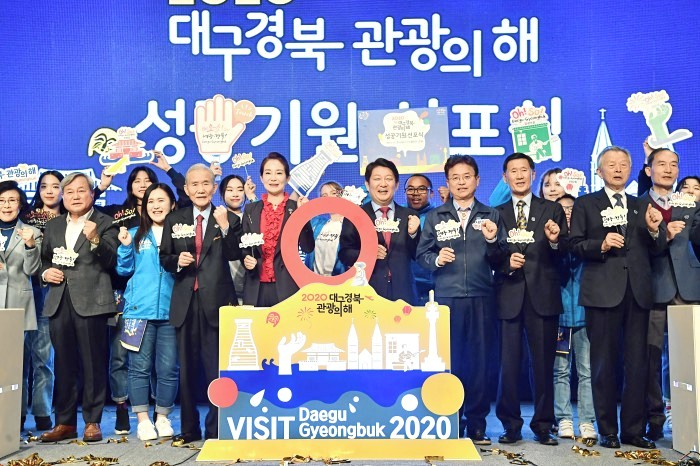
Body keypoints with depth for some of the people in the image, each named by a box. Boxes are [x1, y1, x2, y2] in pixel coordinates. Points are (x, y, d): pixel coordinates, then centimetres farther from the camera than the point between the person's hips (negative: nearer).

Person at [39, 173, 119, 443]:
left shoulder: (105, 223, 2)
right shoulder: (53, 226, 17)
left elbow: (111, 262, -10)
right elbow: (44, 259, 23)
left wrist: (95, 240, -26)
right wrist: (45, 273, 2)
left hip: (91, 301, -5)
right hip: (59, 301, 5)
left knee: (93, 363, -2)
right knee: (63, 364, 9)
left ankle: (92, 422, 6)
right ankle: (65, 422, 17)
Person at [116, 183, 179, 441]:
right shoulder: (135, 234, 10)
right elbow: (124, 269, 9)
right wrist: (125, 246, -5)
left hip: (170, 310, 0)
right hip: (140, 309, 0)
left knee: (168, 368, 3)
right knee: (140, 367, 2)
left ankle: (162, 417, 19)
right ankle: (143, 420, 12)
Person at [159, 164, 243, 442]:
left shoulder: (228, 219, 2)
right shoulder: (174, 220, 10)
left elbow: (234, 255, -10)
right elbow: (164, 258, 12)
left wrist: (226, 228, -23)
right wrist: (177, 261, -9)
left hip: (217, 301, -3)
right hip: (185, 301, 3)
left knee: (217, 365, 2)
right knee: (187, 366, 11)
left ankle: (216, 428, 12)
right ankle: (189, 428, 22)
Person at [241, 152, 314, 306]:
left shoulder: (297, 208, 2)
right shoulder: (250, 210, 10)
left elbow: (308, 248, -6)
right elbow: (243, 246, 13)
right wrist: (246, 259, -7)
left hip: (288, 288, -2)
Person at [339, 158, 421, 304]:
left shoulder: (409, 215, 9)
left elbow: (418, 256, 8)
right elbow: (344, 254, 2)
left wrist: (413, 234, -10)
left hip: (402, 293, 2)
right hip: (367, 293, -1)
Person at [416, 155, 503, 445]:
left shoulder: (491, 215, 11)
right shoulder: (435, 216, 11)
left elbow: (498, 260, 5)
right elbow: (421, 255, 6)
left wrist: (492, 241, -14)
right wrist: (436, 259, -14)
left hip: (482, 298, 0)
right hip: (447, 298, 0)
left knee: (480, 360, 3)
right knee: (449, 360, 4)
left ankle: (476, 425, 14)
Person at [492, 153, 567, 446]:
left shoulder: (552, 210, 9)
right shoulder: (496, 214, 10)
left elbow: (563, 256, 4)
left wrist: (556, 241, -16)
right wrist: (506, 262, -13)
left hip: (543, 297, 0)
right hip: (509, 297, 0)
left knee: (544, 363, 4)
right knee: (508, 363, 3)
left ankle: (543, 426, 16)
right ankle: (510, 425, 15)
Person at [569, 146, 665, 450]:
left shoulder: (641, 206, 17)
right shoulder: (585, 204, 7)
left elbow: (655, 250, 12)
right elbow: (575, 245, 0)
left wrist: (653, 230, -7)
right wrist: (601, 244, -17)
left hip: (637, 292, 3)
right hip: (603, 292, -3)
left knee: (637, 363, 5)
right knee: (604, 363, 2)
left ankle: (633, 430, 15)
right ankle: (608, 430, 12)